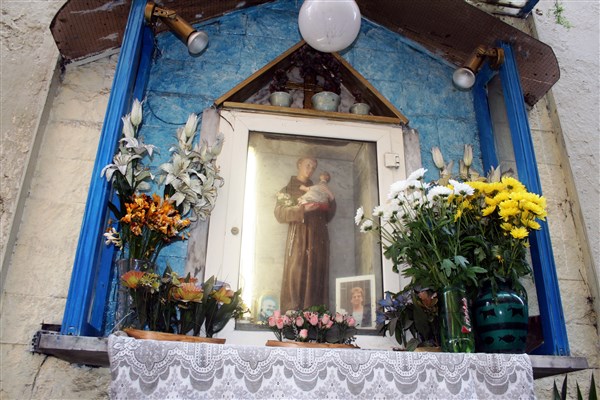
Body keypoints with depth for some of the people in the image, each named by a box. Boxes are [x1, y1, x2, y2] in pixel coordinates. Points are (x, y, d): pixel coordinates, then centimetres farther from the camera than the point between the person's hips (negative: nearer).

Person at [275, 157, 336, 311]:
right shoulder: (288, 189, 12)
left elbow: (327, 217, 19)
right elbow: (280, 213, -3)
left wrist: (331, 200, 2)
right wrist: (302, 209, -17)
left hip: (318, 238, 4)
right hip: (299, 237, -3)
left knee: (316, 277, -4)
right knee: (296, 276, -12)